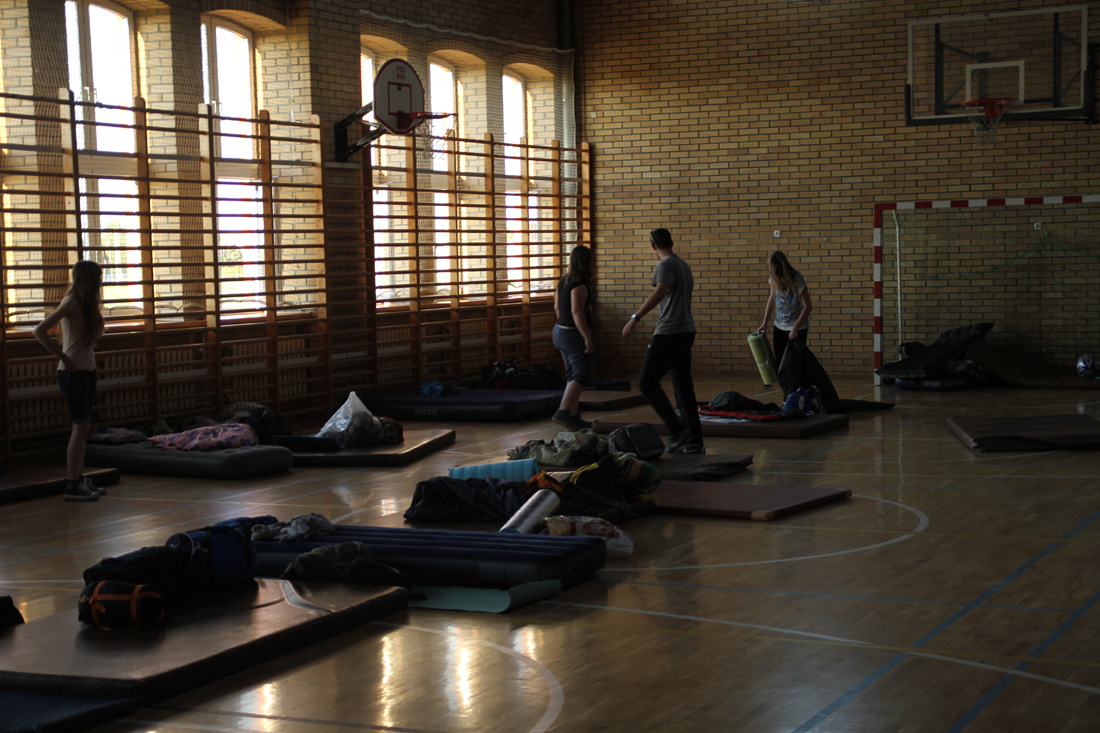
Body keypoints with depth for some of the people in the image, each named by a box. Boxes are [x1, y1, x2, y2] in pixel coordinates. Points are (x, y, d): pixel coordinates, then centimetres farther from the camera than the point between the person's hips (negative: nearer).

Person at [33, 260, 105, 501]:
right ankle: (72, 486, -9)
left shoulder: (85, 303, 12)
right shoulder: (71, 302, -14)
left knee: (83, 427, 12)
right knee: (81, 426, -10)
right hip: (73, 372, -9)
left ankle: (78, 479, 19)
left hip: (87, 370, 9)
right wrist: (63, 358, -18)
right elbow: (39, 331, -21)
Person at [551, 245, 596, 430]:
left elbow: (557, 307, 18)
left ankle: (574, 416, 14)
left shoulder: (564, 281, 9)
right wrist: (588, 338, -24)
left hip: (560, 331, 9)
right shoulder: (580, 284, -18)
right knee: (581, 375, -7)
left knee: (573, 375, 13)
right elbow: (577, 312, -24)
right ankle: (562, 413, -16)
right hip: (575, 334, -9)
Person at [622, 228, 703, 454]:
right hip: (687, 331, 9)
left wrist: (635, 318, -37)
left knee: (647, 382, -5)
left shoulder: (666, 265, -10)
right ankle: (695, 442, 10)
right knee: (683, 386, 10)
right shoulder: (684, 266, 18)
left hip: (669, 334, -9)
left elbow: (661, 291, -29)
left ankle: (678, 431, -12)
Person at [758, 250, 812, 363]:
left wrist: (795, 328, -21)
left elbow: (808, 306, -18)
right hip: (779, 327, 5)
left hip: (797, 329, -5)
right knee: (779, 362, 7)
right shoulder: (774, 279, -2)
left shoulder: (797, 279, -19)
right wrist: (765, 323, 7)